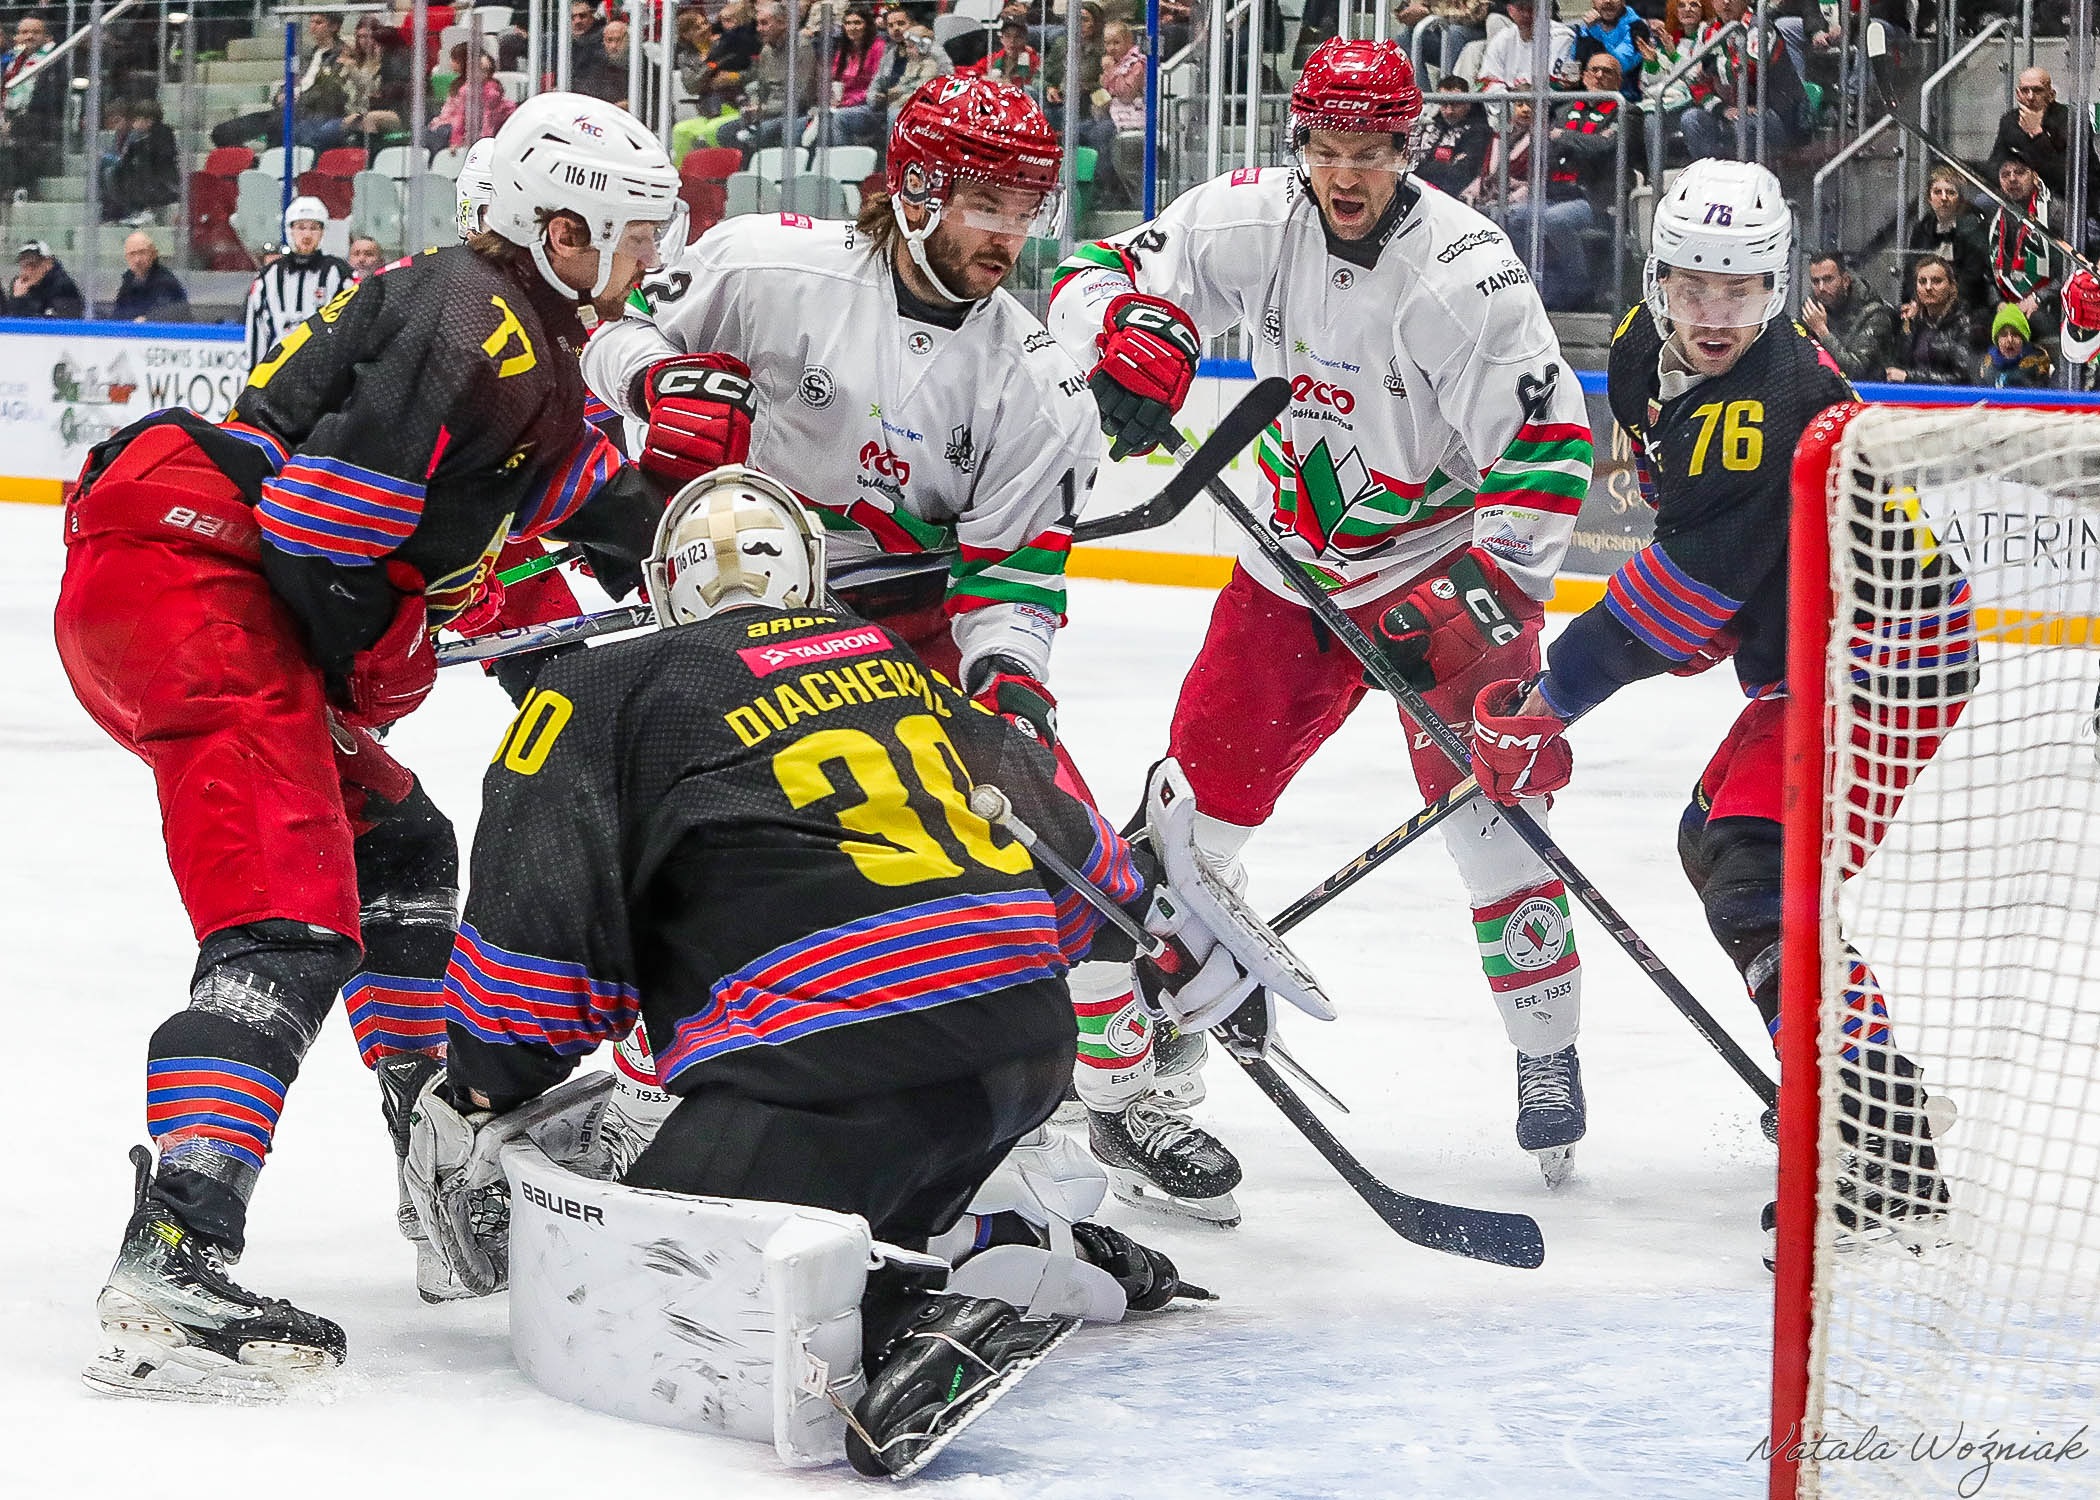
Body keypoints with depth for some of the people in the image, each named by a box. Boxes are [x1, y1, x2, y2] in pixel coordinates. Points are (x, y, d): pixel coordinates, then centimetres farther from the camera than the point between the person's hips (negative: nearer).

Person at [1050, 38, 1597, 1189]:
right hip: (1297, 563, 4)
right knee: (1208, 768, 3)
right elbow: (1098, 276, -3)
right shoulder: (1251, 221, -11)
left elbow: (1546, 444, -22)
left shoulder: (1464, 272, -24)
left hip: (1446, 563, -4)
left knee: (1487, 803, -12)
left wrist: (1490, 591, -27)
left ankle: (1549, 1059, 2)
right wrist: (1127, 343, -26)